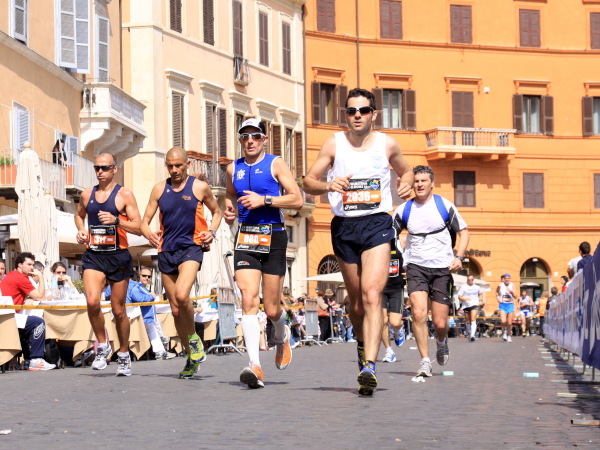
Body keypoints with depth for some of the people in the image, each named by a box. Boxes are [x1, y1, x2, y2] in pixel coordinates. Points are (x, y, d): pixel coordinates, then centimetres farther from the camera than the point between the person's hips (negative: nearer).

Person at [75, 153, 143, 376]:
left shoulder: (125, 195, -3)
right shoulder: (87, 194, 8)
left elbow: (137, 228, -8)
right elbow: (79, 214, 29)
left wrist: (116, 220, -24)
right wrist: (81, 230, 9)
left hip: (118, 257, -2)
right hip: (93, 255, 2)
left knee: (118, 310, 6)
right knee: (92, 301, -20)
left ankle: (124, 355, 23)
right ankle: (102, 346, 0)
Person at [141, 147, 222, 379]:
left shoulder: (200, 187, 1)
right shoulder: (159, 189, 8)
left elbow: (216, 211, 15)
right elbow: (145, 221, 10)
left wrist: (212, 231, -4)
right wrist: (149, 234, -13)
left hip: (191, 247, -4)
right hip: (166, 251, 4)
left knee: (181, 295, -28)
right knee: (176, 309, 6)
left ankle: (194, 337, -4)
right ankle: (191, 356, 20)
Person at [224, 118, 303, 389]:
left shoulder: (275, 164, 0)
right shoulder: (233, 169, 12)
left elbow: (297, 200, -7)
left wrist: (264, 200, -16)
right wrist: (230, 211, 10)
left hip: (273, 237, -2)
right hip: (245, 238, 2)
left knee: (272, 309, 2)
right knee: (249, 300, -16)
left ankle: (282, 336, 39)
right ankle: (255, 366, -23)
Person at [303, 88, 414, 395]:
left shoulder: (386, 144, 5)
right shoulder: (334, 144, 3)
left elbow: (405, 170, 23)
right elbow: (308, 182, 4)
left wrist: (406, 183, 0)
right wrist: (329, 185, -17)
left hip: (377, 223, -2)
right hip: (344, 226, 2)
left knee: (372, 293, -20)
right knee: (356, 300, 11)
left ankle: (369, 366, -29)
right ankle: (362, 344, 41)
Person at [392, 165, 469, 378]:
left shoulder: (445, 206, 0)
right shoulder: (404, 210, 3)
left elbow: (463, 231, 7)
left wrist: (459, 257, -8)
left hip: (442, 268, 0)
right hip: (416, 267, 0)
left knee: (440, 323, 0)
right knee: (418, 314, -20)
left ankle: (442, 342, 37)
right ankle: (425, 361, -9)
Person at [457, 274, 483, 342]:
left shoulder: (477, 287, 10)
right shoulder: (463, 287, 1)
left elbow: (481, 293, 29)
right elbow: (459, 297, -2)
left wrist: (480, 301, 13)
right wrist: (465, 299, -20)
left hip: (474, 304, 0)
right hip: (466, 305, 0)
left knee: (473, 319, -17)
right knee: (468, 321, 8)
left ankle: (472, 335, -27)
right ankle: (469, 333, 31)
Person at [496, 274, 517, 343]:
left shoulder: (512, 285, -1)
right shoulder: (500, 285, 0)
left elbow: (515, 297, -5)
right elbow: (497, 291, 22)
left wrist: (512, 292, -21)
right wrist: (498, 297, 5)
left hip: (510, 305, 1)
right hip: (502, 305, -1)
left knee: (509, 323, 4)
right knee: (503, 321, -18)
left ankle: (509, 336, 23)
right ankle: (504, 331, 11)